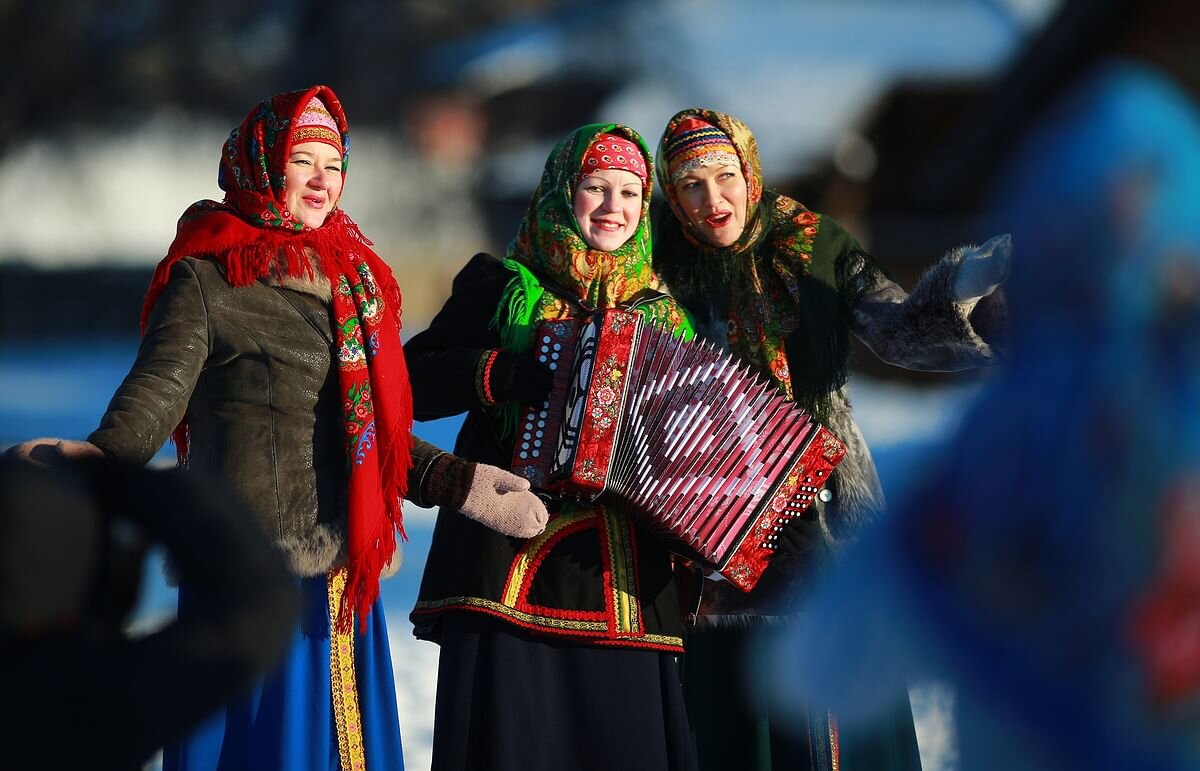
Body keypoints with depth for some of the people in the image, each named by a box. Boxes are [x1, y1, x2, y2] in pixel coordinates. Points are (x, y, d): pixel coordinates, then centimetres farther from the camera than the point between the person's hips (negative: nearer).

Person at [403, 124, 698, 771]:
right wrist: (498, 373, -13)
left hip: (623, 573, 3)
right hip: (513, 559, -3)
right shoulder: (503, 286, 8)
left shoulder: (663, 312, 17)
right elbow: (409, 382, 2)